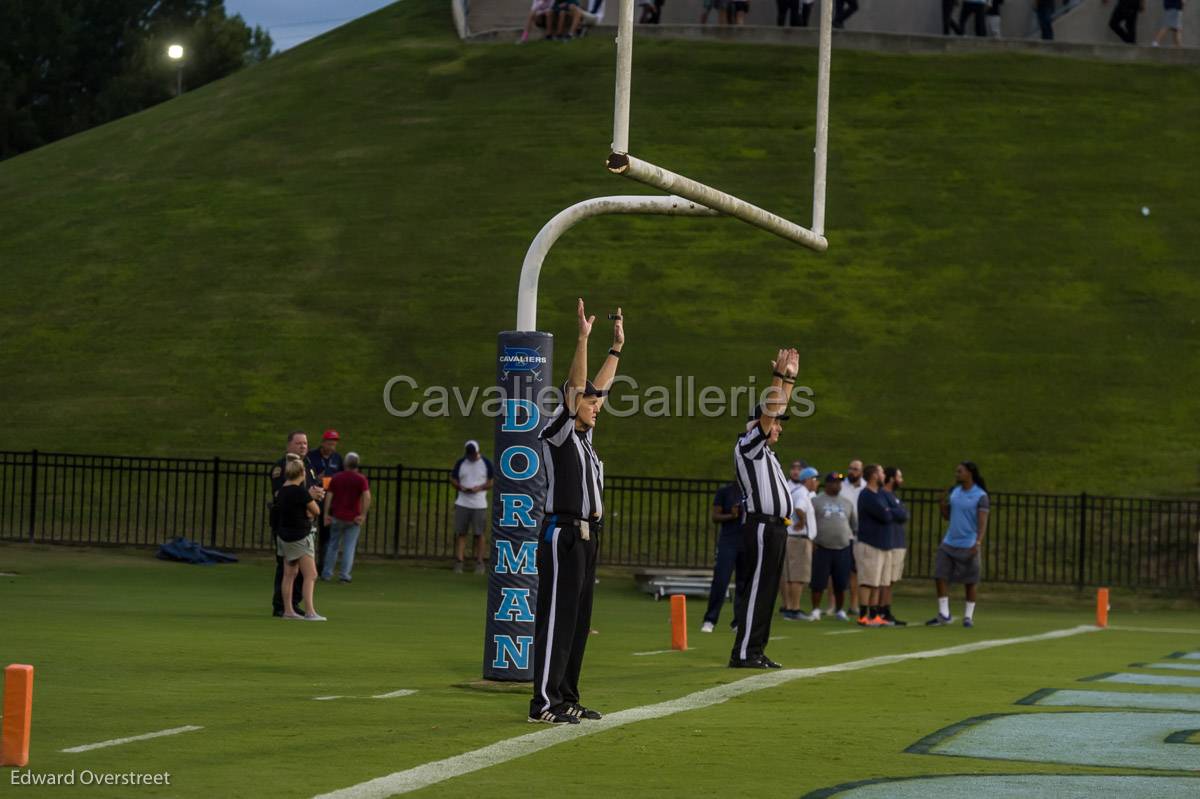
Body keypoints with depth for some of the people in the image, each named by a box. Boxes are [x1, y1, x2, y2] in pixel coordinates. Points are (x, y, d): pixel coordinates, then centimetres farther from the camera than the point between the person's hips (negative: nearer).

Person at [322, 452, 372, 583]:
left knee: (333, 545, 13)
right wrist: (363, 515, -13)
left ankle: (327, 573, 13)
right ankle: (345, 574, 0)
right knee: (349, 547, 5)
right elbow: (367, 497, -17)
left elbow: (329, 496, -2)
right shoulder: (361, 479, -5)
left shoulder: (336, 478, 4)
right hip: (353, 518, -2)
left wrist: (326, 514, -1)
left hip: (337, 517, 2)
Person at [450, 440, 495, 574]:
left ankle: (479, 563, 6)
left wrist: (479, 488, -15)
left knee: (479, 534, -1)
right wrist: (460, 487, -9)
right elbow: (452, 479, 11)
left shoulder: (486, 463, 2)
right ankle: (459, 562, 0)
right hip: (462, 503, 2)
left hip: (479, 505, -2)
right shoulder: (460, 463, 8)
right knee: (460, 533, -1)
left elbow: (492, 482, 2)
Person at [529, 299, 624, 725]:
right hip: (562, 535, -9)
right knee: (557, 618, -10)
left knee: (578, 620, 10)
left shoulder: (583, 436, 17)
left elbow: (598, 386, 24)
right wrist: (582, 339, -23)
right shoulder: (556, 433, -6)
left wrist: (617, 345, 26)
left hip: (585, 536, 9)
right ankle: (544, 702, -11)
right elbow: (576, 387, -17)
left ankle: (566, 698, 14)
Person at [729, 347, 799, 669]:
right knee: (756, 591, -10)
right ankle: (743, 653, -10)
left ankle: (755, 651, 12)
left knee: (765, 592, 9)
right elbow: (769, 411, -16)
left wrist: (790, 378, 21)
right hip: (762, 528, -10)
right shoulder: (746, 446, -7)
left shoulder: (766, 450, 19)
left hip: (776, 528, 10)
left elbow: (777, 410, 24)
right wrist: (778, 375, -16)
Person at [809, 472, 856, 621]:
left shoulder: (847, 503, 15)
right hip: (822, 547, -3)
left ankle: (840, 611, 15)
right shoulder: (816, 501, 3)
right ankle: (816, 610, 6)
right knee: (818, 581, -2)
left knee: (841, 583, 5)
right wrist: (812, 541, -8)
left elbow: (855, 524, 21)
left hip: (843, 548, 3)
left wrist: (851, 538, 10)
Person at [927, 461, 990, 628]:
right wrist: (943, 504, -3)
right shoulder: (954, 492, 9)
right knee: (940, 576, -3)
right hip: (949, 543, 5)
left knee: (970, 582, 3)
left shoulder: (980, 496, -8)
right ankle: (944, 614, 4)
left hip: (968, 545, -5)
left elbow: (983, 522, -14)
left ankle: (969, 616, 13)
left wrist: (978, 543, -26)